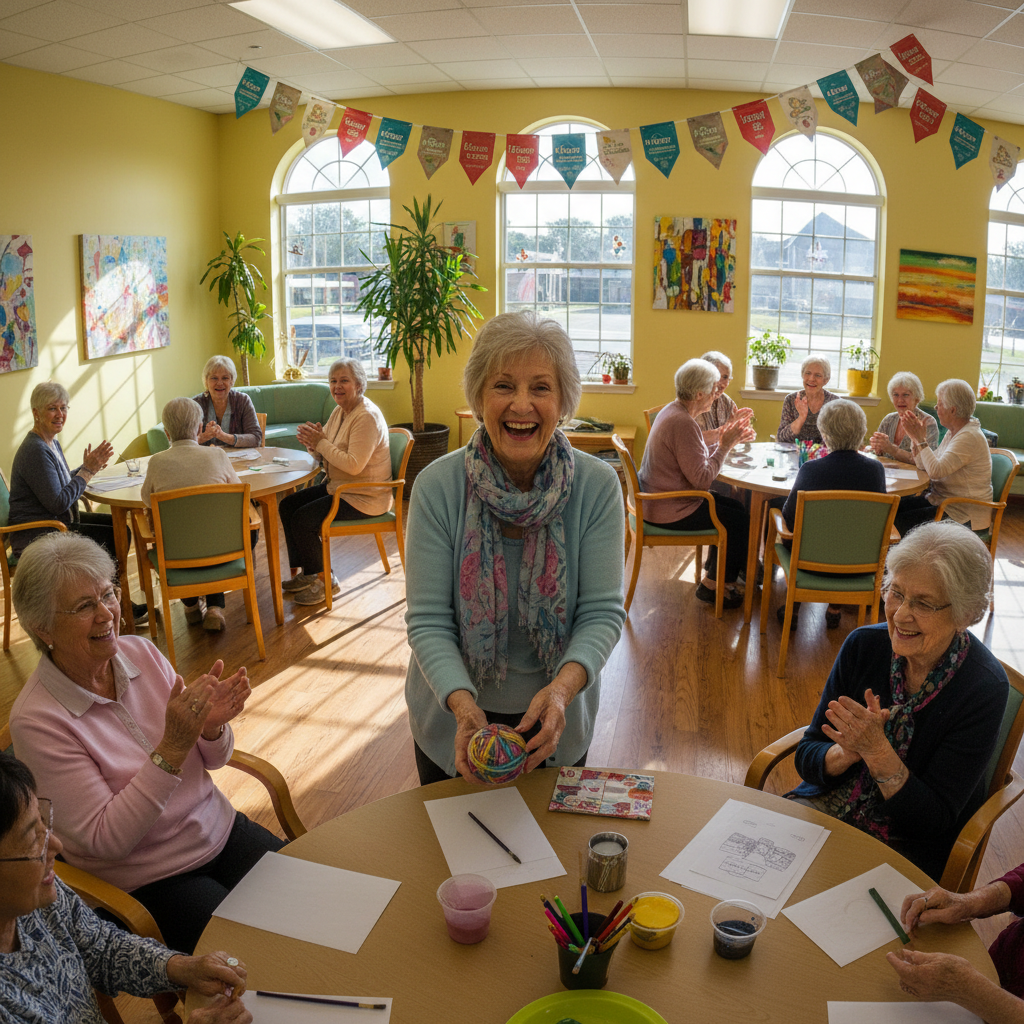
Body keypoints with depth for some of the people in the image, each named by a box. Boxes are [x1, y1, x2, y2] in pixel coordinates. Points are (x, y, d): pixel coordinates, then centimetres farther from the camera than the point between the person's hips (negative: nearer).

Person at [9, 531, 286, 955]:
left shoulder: (141, 652, -5)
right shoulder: (36, 720, -20)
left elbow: (212, 760, 4)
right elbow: (106, 840, -21)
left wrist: (211, 727, -20)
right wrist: (173, 748, -31)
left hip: (220, 830, 5)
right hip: (144, 881, -5)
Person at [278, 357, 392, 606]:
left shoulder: (367, 417, -21)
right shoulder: (340, 411, 9)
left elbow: (353, 465, -29)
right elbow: (326, 454, 12)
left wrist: (321, 443, -21)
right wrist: (313, 444, -11)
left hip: (364, 496, -10)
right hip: (338, 487, 10)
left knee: (302, 519, -18)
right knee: (287, 505, 4)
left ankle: (324, 580, 0)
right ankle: (306, 572, 12)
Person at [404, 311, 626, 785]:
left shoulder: (597, 486, -16)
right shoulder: (437, 486, -18)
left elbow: (602, 609, -16)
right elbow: (428, 620, -18)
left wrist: (563, 686, -34)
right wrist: (462, 702, -35)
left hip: (557, 721, 1)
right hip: (452, 716, 0)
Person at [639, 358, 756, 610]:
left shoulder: (672, 411, 8)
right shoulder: (683, 423, -25)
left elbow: (697, 458, 11)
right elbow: (702, 478, -25)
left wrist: (727, 437, 3)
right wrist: (724, 446, -15)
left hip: (657, 501, 11)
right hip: (669, 511, -11)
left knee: (735, 506, 18)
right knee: (739, 520, -4)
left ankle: (714, 571, 28)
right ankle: (713, 585, 10)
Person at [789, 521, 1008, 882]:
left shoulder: (984, 687, -17)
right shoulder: (864, 645, -7)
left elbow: (935, 820, -16)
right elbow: (807, 759, -2)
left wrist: (876, 750, -29)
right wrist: (849, 751, -23)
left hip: (908, 847, -4)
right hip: (829, 805, 4)